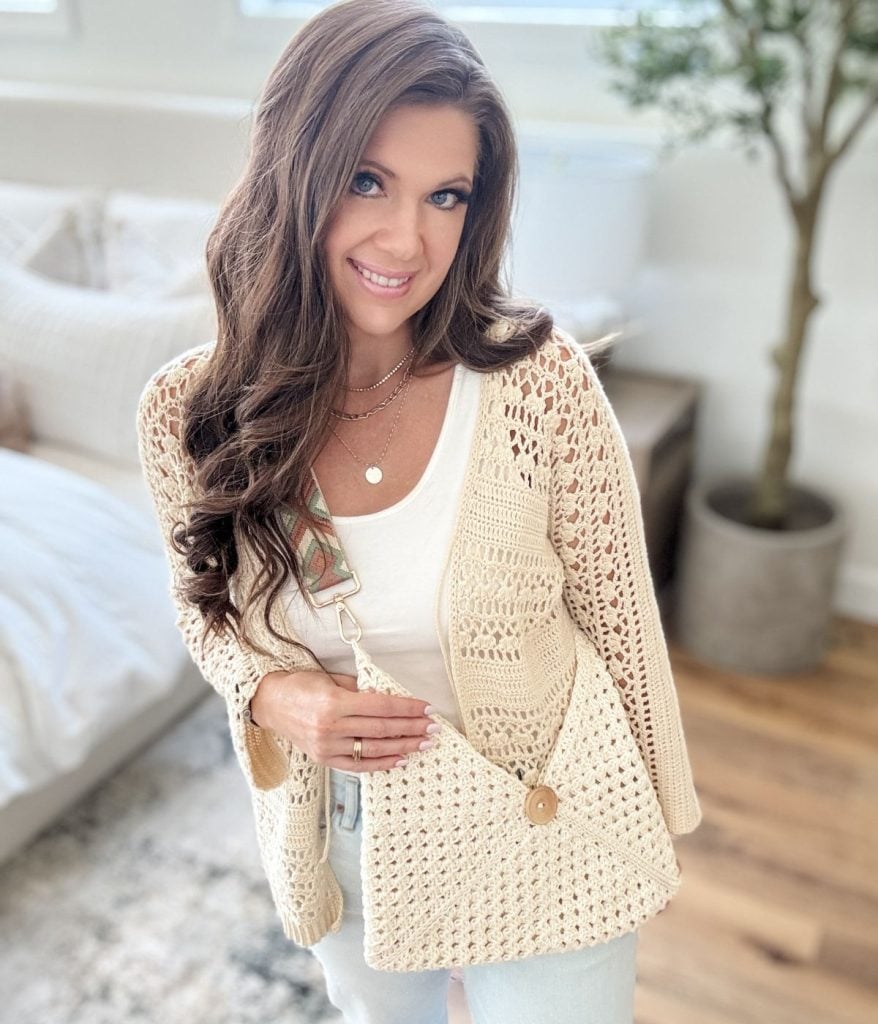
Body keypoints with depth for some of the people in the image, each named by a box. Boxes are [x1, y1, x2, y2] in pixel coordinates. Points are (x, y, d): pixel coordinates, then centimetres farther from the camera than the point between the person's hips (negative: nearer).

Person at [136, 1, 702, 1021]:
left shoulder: (541, 380, -25)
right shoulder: (186, 412, -18)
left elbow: (620, 624, -12)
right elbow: (207, 612, 1)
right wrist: (271, 696, -20)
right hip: (338, 839, 3)